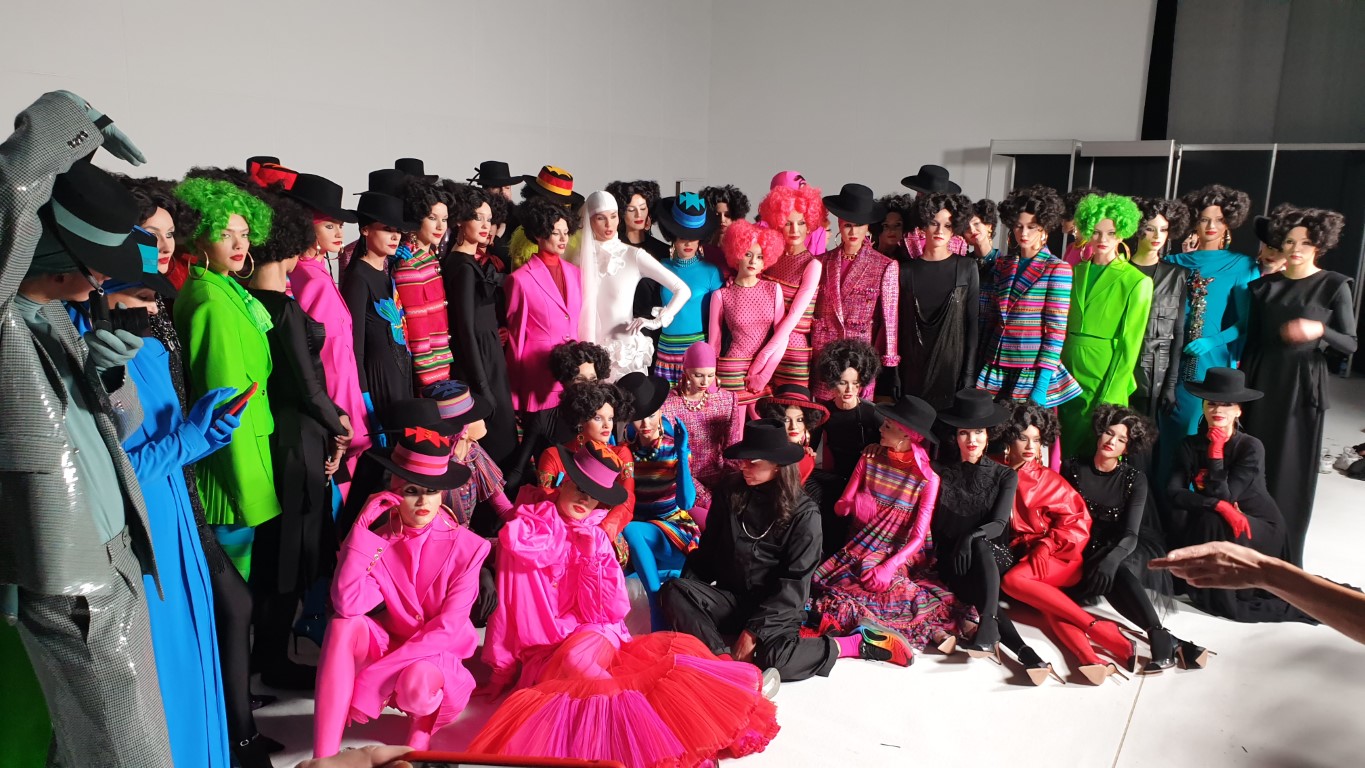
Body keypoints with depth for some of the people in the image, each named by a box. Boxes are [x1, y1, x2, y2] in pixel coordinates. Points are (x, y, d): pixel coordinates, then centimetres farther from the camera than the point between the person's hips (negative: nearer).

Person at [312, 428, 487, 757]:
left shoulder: (465, 547, -15)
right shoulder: (376, 539, -9)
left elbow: (447, 628, -17)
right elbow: (348, 604, -24)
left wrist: (377, 672, -23)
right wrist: (362, 528, -27)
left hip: (437, 651, -3)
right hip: (387, 642, 3)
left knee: (415, 683, -36)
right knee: (344, 625, -28)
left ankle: (420, 732, 0)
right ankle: (324, 757, -26)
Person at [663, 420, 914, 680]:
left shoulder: (803, 514, -10)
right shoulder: (730, 491, 1)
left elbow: (794, 584, -14)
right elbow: (708, 548, 10)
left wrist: (755, 629, -21)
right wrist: (686, 585, -4)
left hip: (777, 607, -4)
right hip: (730, 598, 4)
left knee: (776, 660, -34)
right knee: (673, 591, -23)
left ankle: (856, 643, -11)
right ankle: (728, 660, -33)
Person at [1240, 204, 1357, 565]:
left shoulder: (1334, 285, -4)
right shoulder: (1265, 285, 7)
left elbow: (1350, 345, -4)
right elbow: (1251, 339, 9)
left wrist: (1319, 330, -23)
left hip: (1303, 387, -3)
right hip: (1261, 383, 3)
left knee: (1290, 470, 3)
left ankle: (1282, 560, 14)